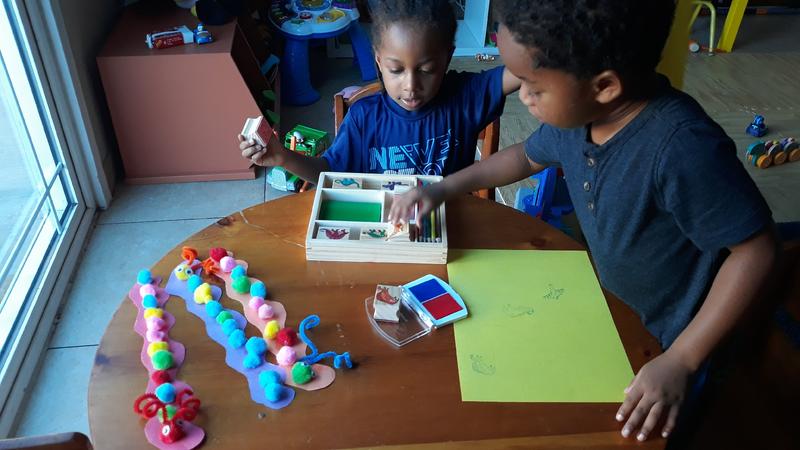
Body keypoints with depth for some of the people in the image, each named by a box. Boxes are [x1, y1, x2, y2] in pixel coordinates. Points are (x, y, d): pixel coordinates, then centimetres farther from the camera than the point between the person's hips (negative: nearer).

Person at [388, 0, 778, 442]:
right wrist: (444, 188, 1)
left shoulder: (683, 148, -38)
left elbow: (756, 250, -29)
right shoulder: (577, 112, -15)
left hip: (666, 339, -6)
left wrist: (680, 362, -28)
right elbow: (528, 156, 7)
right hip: (611, 306, 6)